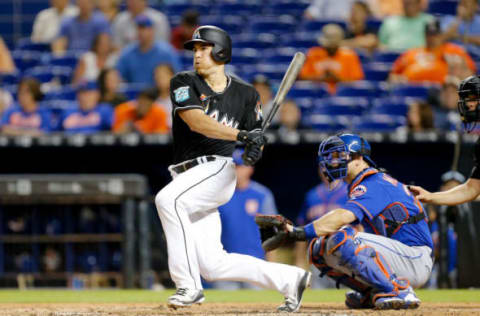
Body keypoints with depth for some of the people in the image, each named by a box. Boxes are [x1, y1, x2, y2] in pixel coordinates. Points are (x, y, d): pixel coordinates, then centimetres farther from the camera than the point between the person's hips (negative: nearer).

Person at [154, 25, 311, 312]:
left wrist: (255, 150, -15)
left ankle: (188, 285, -30)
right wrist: (240, 135, -28)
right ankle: (291, 280, 16)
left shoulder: (245, 94, 4)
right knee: (212, 265, 1)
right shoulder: (184, 83, 1)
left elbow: (255, 136, 11)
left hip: (218, 170, -4)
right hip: (187, 177, 4)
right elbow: (195, 121, -16)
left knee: (167, 200, -33)